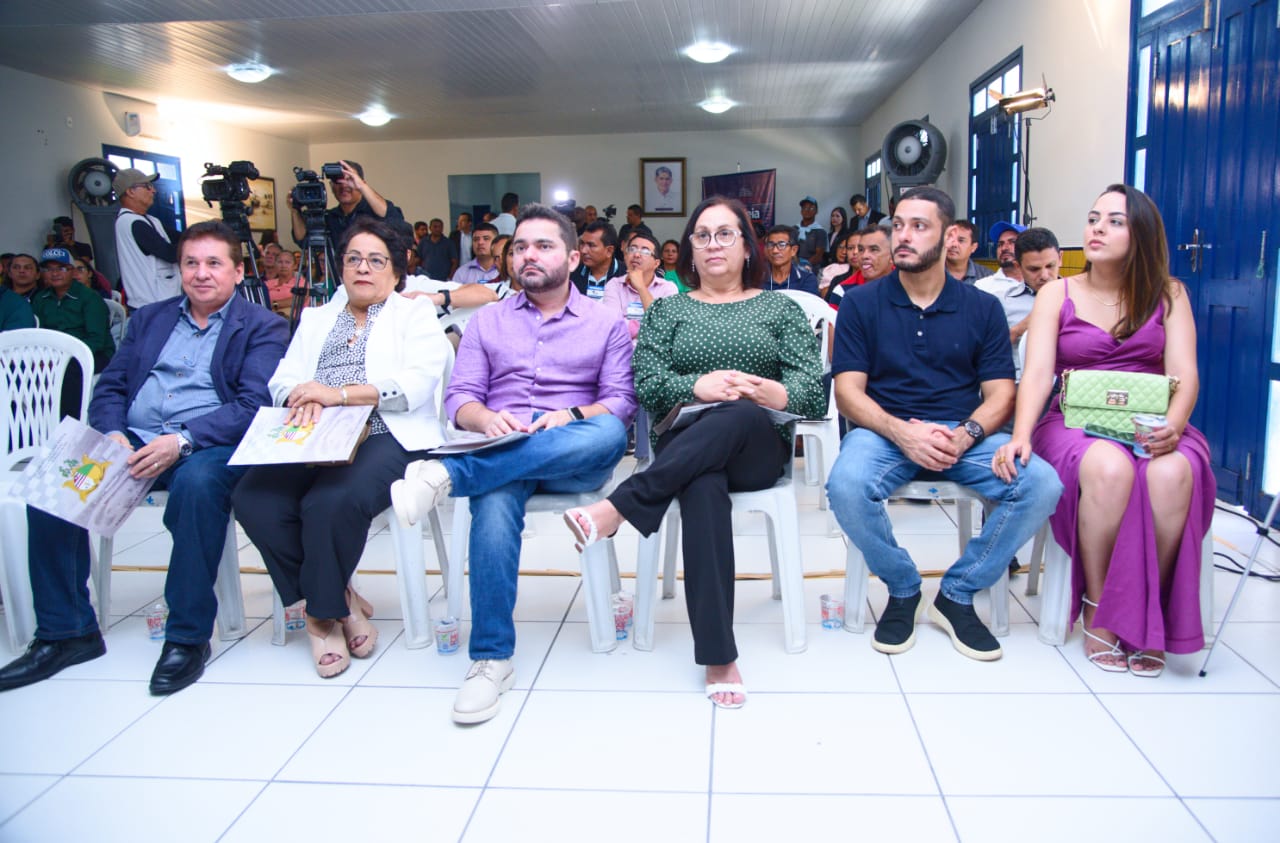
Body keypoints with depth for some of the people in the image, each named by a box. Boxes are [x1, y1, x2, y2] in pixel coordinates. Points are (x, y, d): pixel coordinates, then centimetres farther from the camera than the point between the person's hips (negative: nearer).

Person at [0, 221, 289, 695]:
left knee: (198, 483, -37)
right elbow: (109, 389, 16)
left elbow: (254, 405, -8)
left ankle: (188, 637, -23)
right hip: (131, 443, 5)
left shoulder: (263, 328, 5)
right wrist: (111, 435, -7)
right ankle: (65, 633, -4)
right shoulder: (149, 319, 22)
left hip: (206, 447, -5)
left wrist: (182, 441, -21)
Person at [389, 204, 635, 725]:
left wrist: (572, 416, -17)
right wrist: (486, 419, -14)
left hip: (574, 460, 0)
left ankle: (450, 473, -42)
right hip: (499, 450, 1)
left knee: (608, 434, -37)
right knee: (495, 502, -36)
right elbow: (459, 397, 10)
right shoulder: (488, 321, 21)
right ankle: (491, 658, -27)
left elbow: (622, 399, 4)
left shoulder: (606, 323, 16)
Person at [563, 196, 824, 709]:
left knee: (740, 415, -38)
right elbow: (646, 385, 5)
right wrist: (699, 386, -15)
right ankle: (718, 657, -36)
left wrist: (774, 393, -18)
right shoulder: (667, 310, 21)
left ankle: (617, 508, -39)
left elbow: (811, 387, 6)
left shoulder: (780, 309, 19)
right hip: (686, 445, 0)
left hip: (758, 446, 1)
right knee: (704, 488, -38)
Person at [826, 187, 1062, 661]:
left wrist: (964, 435, -18)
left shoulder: (982, 308, 10)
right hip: (885, 430, -1)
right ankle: (902, 590, -3)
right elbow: (848, 391, -2)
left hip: (964, 434, 2)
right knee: (846, 485, -34)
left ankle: (958, 594, -2)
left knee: (1041, 484, -25)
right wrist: (902, 432, -20)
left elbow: (1000, 394, 4)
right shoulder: (861, 303, 5)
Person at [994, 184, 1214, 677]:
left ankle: (1147, 616, -15)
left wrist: (1173, 425, -23)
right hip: (1075, 424, -1)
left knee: (1172, 474, -34)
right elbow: (1037, 372, -6)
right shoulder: (1057, 295, 8)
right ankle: (1097, 608, -17)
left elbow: (1184, 375, -1)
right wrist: (1020, 435, -24)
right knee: (1109, 467, -36)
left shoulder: (1168, 296, 12)